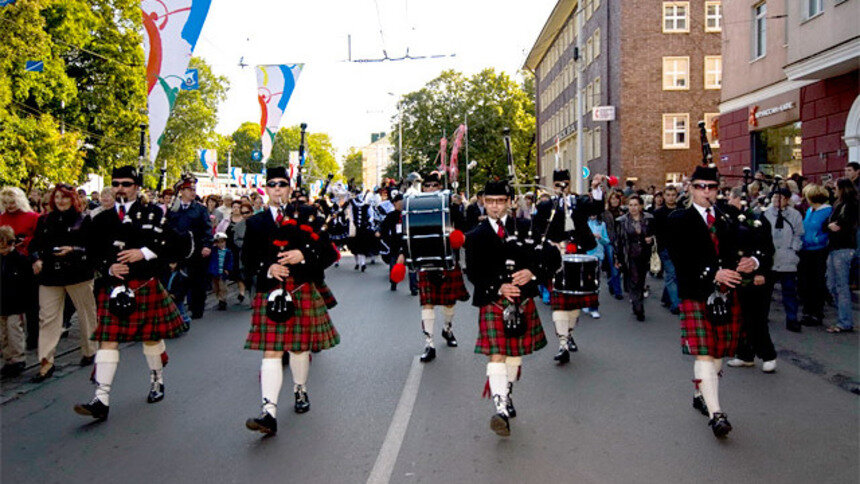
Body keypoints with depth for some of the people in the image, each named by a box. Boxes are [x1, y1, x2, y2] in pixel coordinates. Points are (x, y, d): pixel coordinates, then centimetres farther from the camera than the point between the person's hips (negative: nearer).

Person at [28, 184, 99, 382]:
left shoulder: (84, 220, 1)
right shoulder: (45, 221, 12)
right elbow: (35, 244, 16)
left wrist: (73, 250, -18)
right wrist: (36, 259, -2)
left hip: (78, 274, -3)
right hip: (50, 275, 3)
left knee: (87, 313, 9)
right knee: (47, 317, -3)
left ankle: (89, 351, 27)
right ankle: (46, 362, 0)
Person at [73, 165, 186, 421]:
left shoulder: (154, 213, 3)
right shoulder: (102, 219, 10)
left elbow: (173, 244, -5)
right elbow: (92, 253, 9)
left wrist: (145, 252, -17)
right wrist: (109, 268, -9)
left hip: (146, 286, -1)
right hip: (113, 288, 2)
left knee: (152, 336, 12)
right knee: (108, 340, -5)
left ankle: (157, 381, 35)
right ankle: (101, 401, -6)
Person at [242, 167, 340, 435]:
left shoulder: (306, 215, 7)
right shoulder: (256, 222, 10)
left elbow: (328, 251, 1)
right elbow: (248, 259, 6)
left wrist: (304, 255, -16)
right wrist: (269, 268, -13)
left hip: (303, 290, 0)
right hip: (270, 293, 0)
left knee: (300, 346, 13)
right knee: (271, 351, -7)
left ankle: (300, 391, 38)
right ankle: (269, 413, -11)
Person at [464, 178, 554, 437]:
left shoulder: (525, 228, 6)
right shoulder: (476, 236, 2)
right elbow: (473, 273, -4)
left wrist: (532, 273, -16)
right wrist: (499, 288, -19)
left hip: (523, 300, 3)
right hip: (492, 302, -2)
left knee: (515, 353, 15)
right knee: (496, 355, -14)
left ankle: (507, 395, 36)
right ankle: (501, 408, -18)